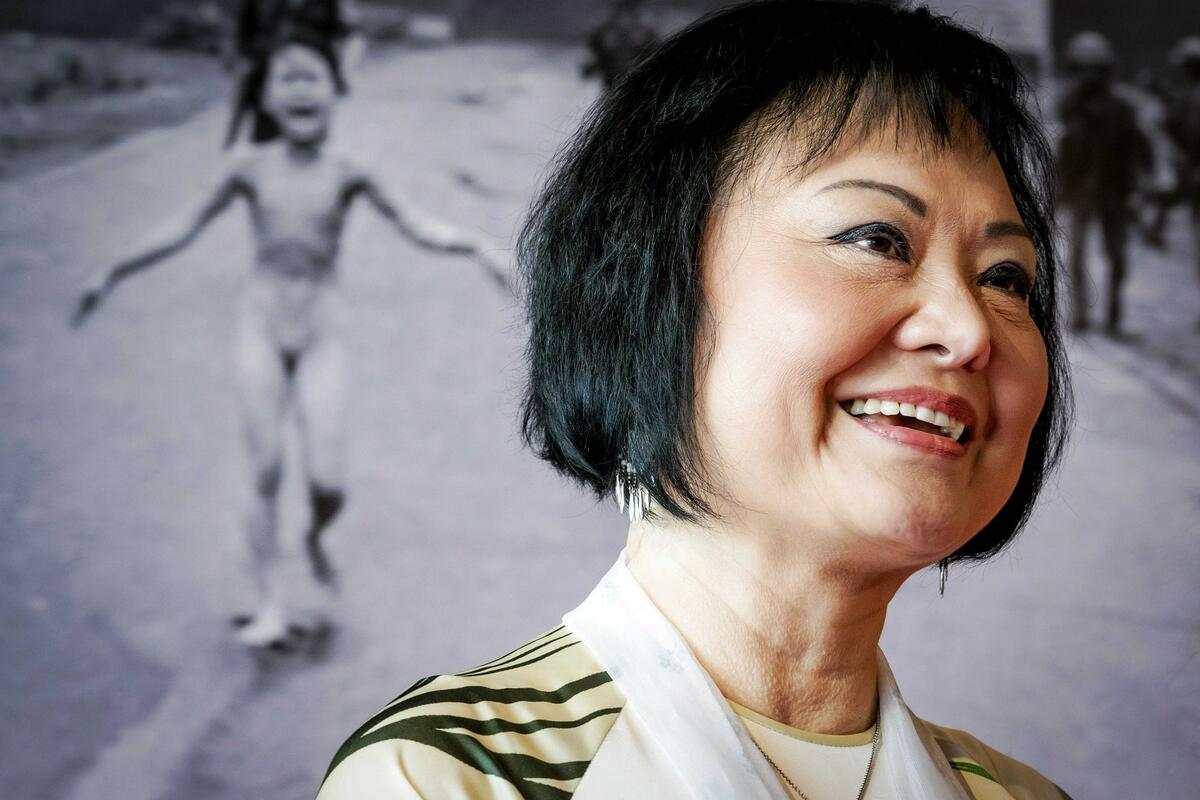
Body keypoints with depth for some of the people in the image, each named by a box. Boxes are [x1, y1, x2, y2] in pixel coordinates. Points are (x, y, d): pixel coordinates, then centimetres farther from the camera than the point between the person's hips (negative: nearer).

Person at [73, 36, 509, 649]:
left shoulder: (347, 176, -3)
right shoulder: (253, 171, -1)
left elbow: (415, 228, -1)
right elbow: (185, 231, 7)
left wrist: (474, 247, -17)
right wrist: (114, 275, 8)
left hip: (320, 331, 0)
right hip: (262, 323, 0)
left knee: (328, 482, -8)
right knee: (265, 472, -5)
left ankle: (315, 537, 28)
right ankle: (272, 606, 4)